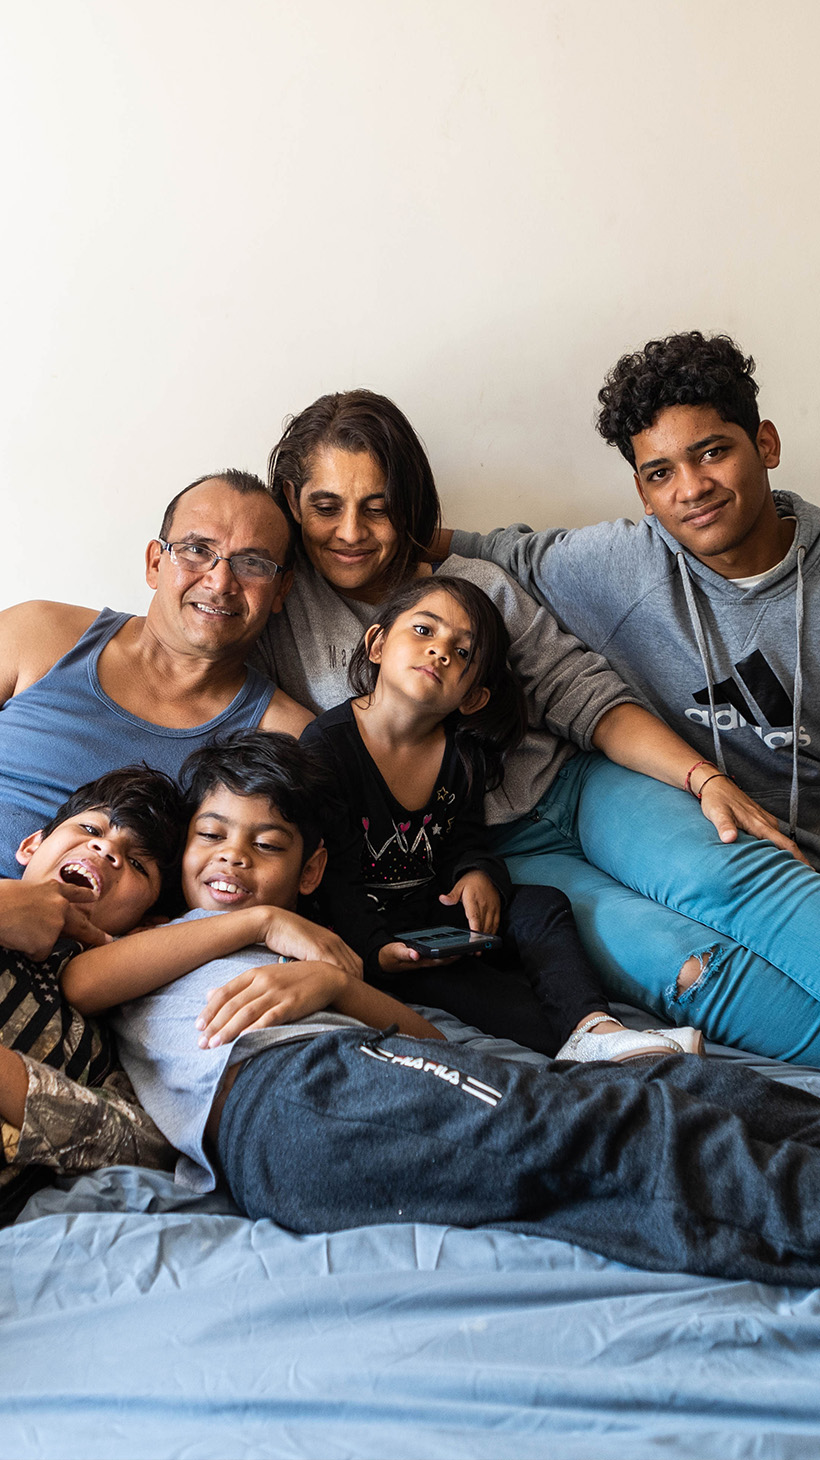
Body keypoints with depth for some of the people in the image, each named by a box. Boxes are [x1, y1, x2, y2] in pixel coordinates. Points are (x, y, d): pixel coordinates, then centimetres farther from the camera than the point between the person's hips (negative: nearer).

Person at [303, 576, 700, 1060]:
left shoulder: (463, 752, 1)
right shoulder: (327, 743, -15)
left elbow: (465, 840, 9)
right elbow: (334, 879, -18)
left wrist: (479, 875, -17)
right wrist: (379, 951, -33)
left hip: (436, 913, 6)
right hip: (368, 929, -6)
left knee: (543, 904, -12)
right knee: (436, 972, -33)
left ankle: (593, 1023, -32)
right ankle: (579, 1039, -42)